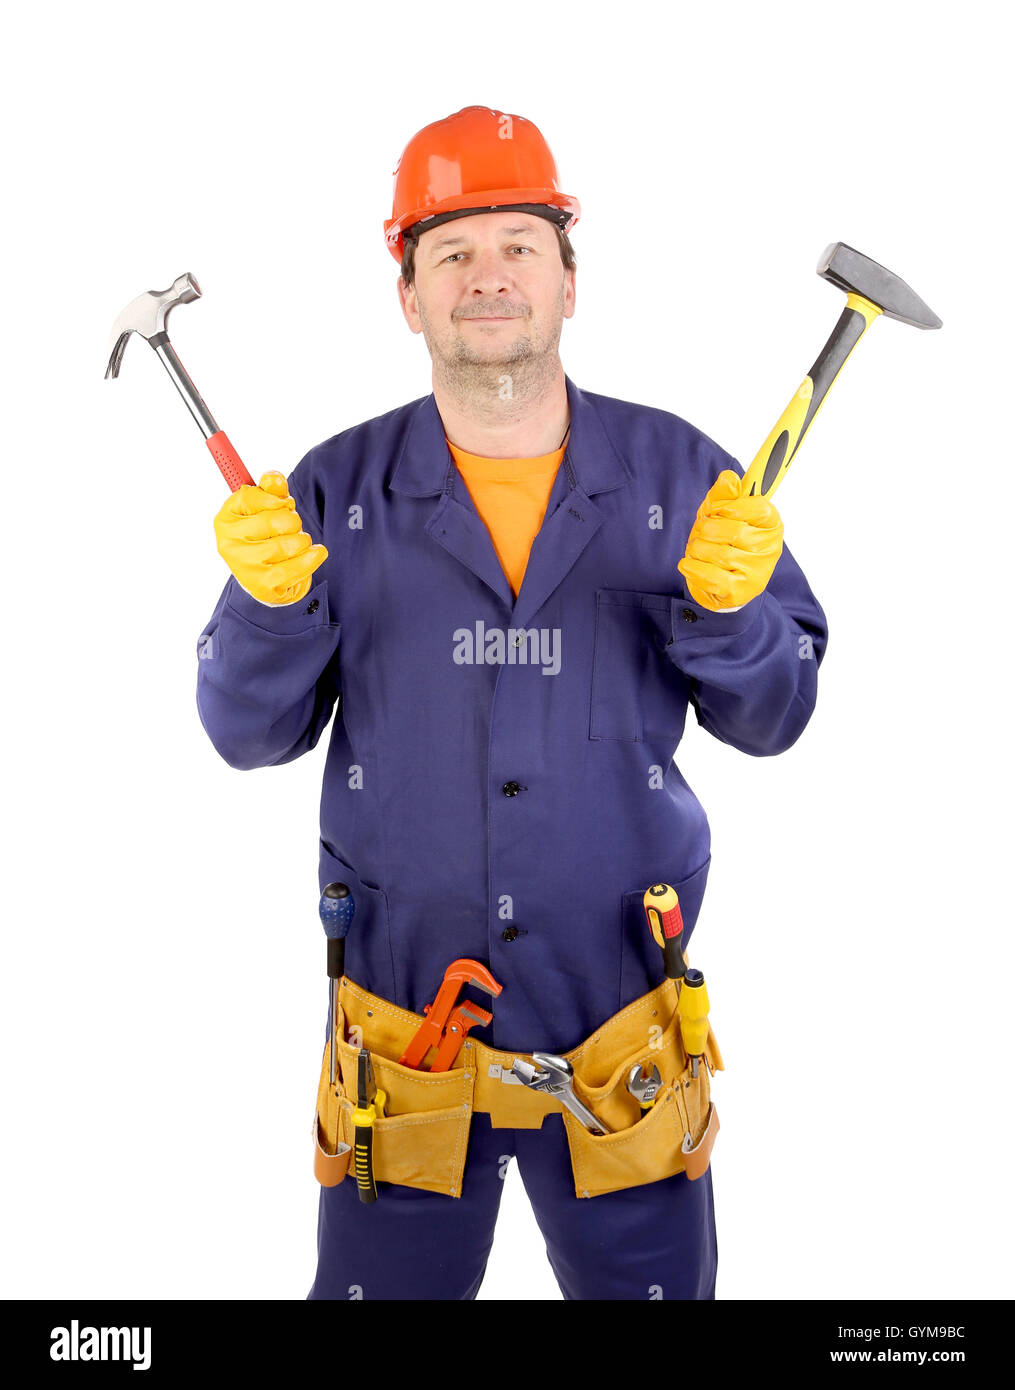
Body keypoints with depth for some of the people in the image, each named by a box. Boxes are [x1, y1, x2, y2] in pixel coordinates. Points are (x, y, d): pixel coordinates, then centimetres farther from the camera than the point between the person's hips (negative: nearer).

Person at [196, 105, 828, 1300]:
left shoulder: (680, 477, -2)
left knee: (648, 1282, 15)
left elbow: (769, 721, 1)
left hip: (621, 1023, 1)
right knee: (385, 1284, 15)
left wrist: (729, 606, -19)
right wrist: (269, 603, -19)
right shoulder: (337, 493, -2)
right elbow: (247, 732, -1)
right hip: (402, 1015, 0)